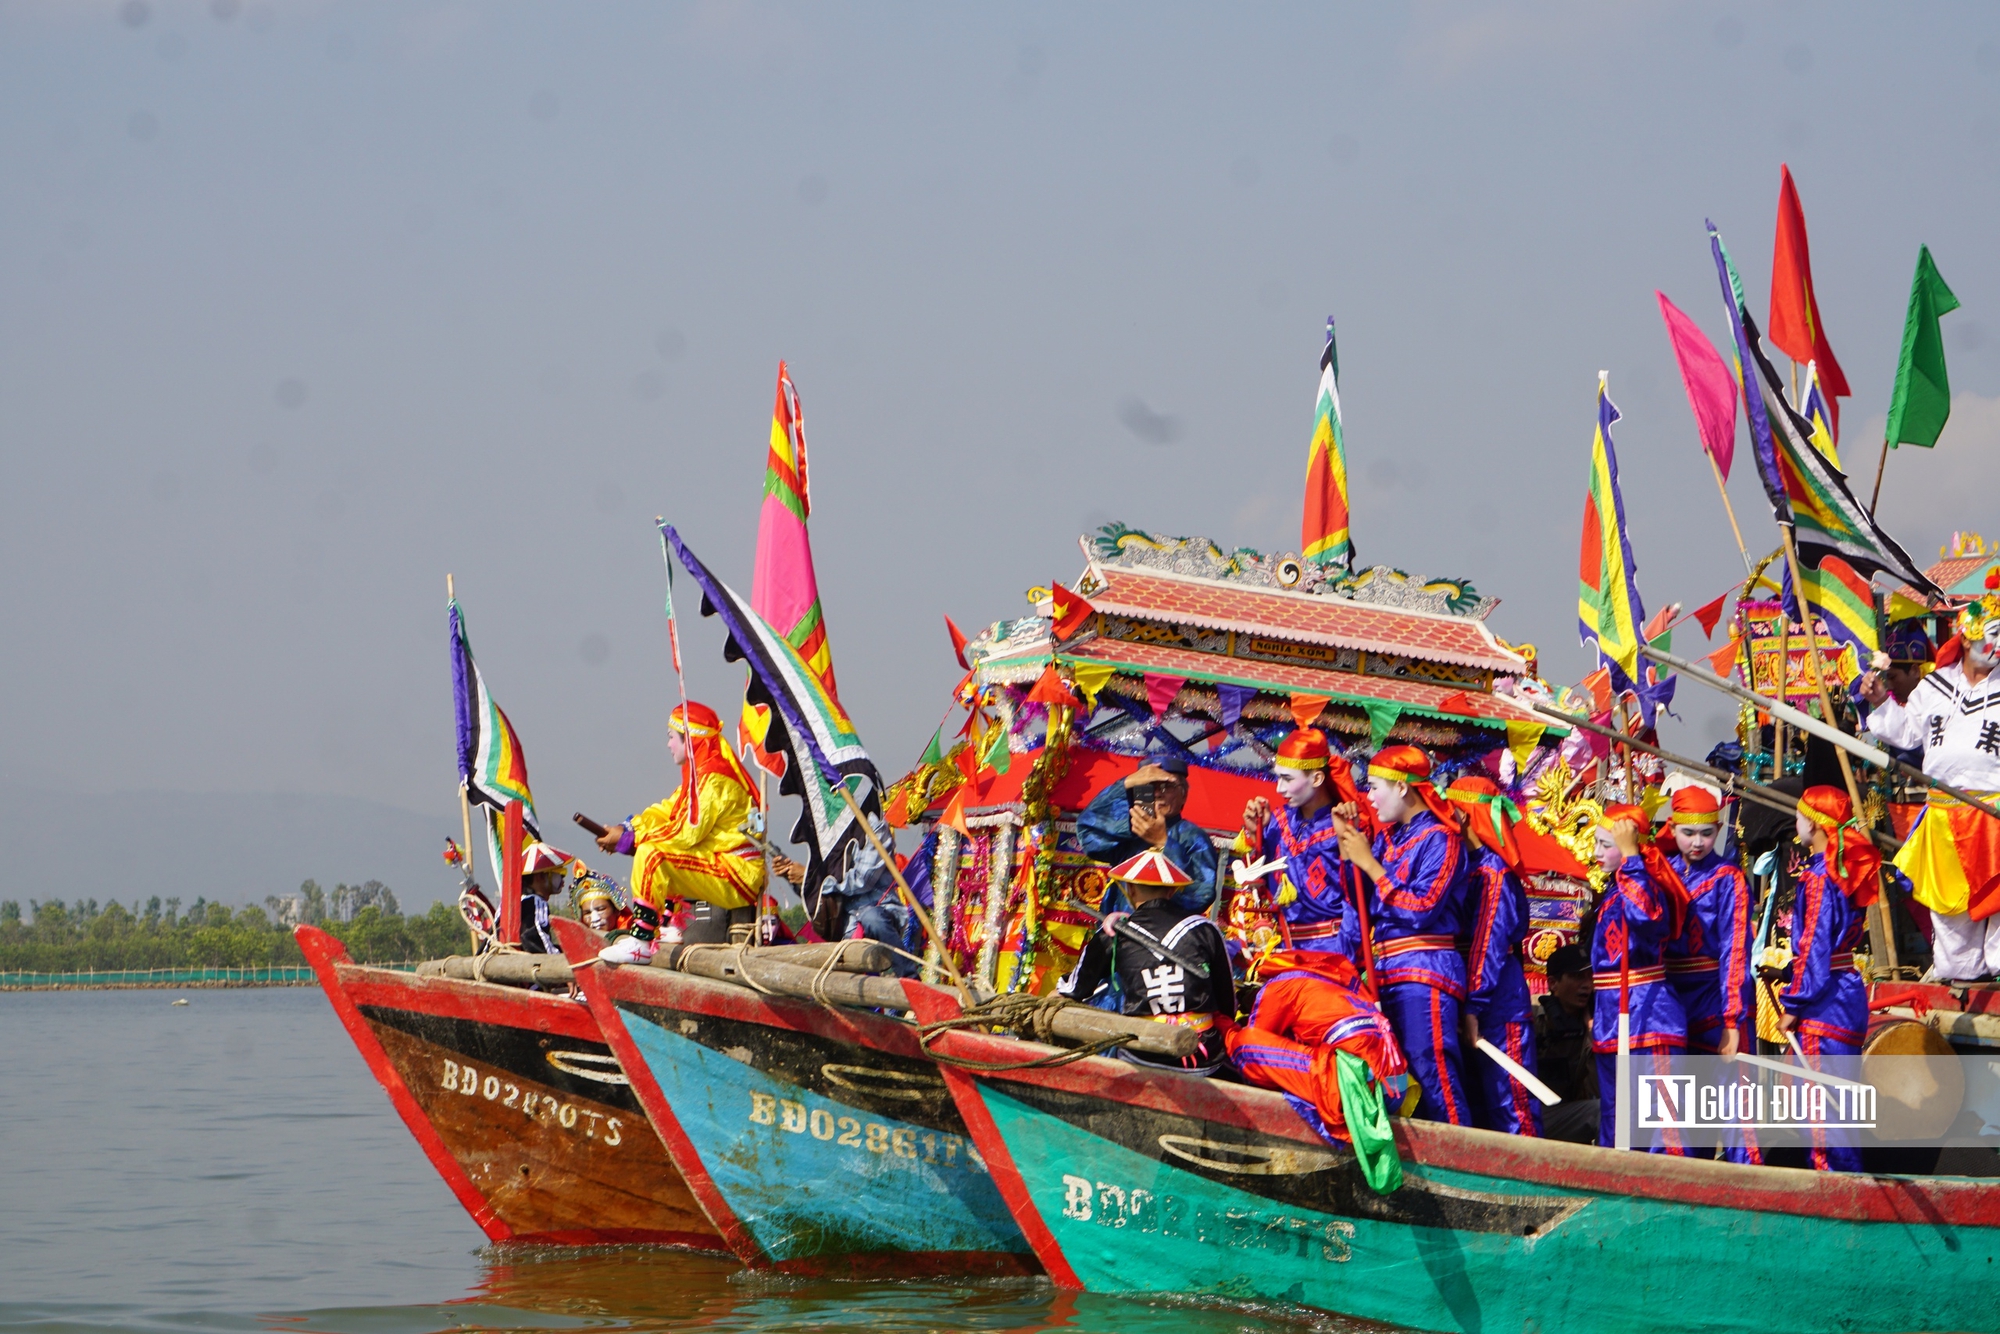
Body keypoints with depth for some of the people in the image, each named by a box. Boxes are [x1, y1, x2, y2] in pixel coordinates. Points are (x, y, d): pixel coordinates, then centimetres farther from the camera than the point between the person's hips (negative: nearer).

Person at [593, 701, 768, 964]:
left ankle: (641, 942, -25)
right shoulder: (701, 772, 17)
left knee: (651, 855, -22)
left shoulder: (713, 778, -16)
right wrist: (625, 829, 0)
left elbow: (687, 832, -21)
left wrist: (628, 839, -15)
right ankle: (671, 928, 20)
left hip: (737, 877, -11)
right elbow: (666, 811, 16)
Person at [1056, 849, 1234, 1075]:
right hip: (1205, 1061, 1)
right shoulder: (1205, 930, 5)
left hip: (1142, 1057, -1)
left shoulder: (1113, 934, 4)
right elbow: (1228, 1007, 9)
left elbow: (1073, 991, 15)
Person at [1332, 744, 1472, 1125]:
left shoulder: (1440, 838, -6)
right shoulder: (1386, 838, 15)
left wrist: (1369, 864, -12)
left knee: (1431, 1070, -15)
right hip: (1387, 975, 9)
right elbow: (1359, 905, 13)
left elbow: (1421, 908, -16)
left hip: (1424, 973, -9)